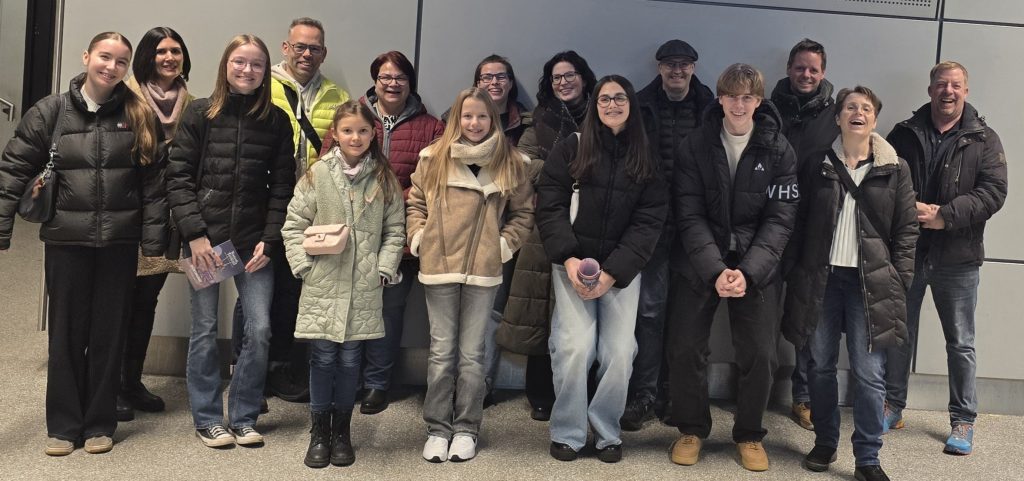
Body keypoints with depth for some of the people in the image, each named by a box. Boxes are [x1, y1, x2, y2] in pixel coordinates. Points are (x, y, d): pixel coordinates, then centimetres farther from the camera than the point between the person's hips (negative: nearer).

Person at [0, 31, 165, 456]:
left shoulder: (138, 116, 2)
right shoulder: (51, 111, 1)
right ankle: (63, 424, 21)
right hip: (66, 240, 0)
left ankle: (100, 423, 21)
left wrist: (154, 241, -3)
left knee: (109, 333, 8)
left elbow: (153, 182, 1)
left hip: (119, 241, 0)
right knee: (66, 333, 8)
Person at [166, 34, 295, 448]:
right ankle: (207, 419, 19)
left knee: (259, 329, -2)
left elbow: (282, 186, 4)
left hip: (253, 242, 1)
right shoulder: (199, 114, 1)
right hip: (205, 238, -1)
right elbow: (178, 178, -2)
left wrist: (269, 240, -4)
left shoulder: (276, 121, 5)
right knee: (205, 330, 5)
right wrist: (194, 234, -10)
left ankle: (243, 418, 15)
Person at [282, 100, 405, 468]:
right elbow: (294, 224, 2)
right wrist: (304, 265, -6)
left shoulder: (384, 179, 5)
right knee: (323, 359, 5)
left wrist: (385, 268, -2)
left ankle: (342, 432, 23)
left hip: (363, 288, 1)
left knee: (350, 360, 8)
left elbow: (395, 230, 7)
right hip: (322, 286, -1)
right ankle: (319, 433, 19)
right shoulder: (318, 174, -1)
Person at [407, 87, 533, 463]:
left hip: (484, 270, 0)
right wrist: (419, 238, 0)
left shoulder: (511, 163, 3)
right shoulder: (433, 158, 4)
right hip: (438, 266, 1)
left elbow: (524, 212, 9)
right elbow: (415, 203, 11)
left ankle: (466, 429, 18)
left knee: (472, 354, 6)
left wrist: (504, 244, -2)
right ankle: (438, 428, 17)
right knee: (442, 352, 7)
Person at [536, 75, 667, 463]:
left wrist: (612, 271, -10)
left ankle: (607, 433, 13)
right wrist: (569, 259, -14)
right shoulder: (570, 149, 4)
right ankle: (568, 433, 5)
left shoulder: (647, 159, 7)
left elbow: (650, 220, 0)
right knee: (575, 347, -12)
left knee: (620, 352, -6)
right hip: (573, 263, -1)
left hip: (622, 269, 1)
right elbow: (549, 206, -1)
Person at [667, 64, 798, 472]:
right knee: (684, 348, 0)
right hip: (700, 263, 0)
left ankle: (749, 434, 21)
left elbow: (780, 219, -6)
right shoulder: (694, 146, -3)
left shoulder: (779, 151, -2)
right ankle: (691, 429, 23)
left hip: (756, 266, 0)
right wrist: (715, 269, -20)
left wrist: (748, 270, -19)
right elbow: (689, 215, -8)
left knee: (759, 354, -1)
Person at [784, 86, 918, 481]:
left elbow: (907, 230, 3)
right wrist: (796, 272, 2)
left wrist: (899, 281, -4)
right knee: (820, 366, 9)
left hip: (870, 281, -2)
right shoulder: (817, 164, 6)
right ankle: (825, 443, 24)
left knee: (869, 373, -4)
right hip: (820, 277, 2)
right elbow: (800, 222, 7)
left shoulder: (895, 170, 3)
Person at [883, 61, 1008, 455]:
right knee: (899, 334, 12)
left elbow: (993, 191, -8)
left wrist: (945, 216, -20)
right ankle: (893, 406, 26)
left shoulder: (983, 139, 2)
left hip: (957, 258, -1)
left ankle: (963, 421, 18)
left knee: (961, 343, 7)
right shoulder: (904, 134, 5)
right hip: (905, 251, 1)